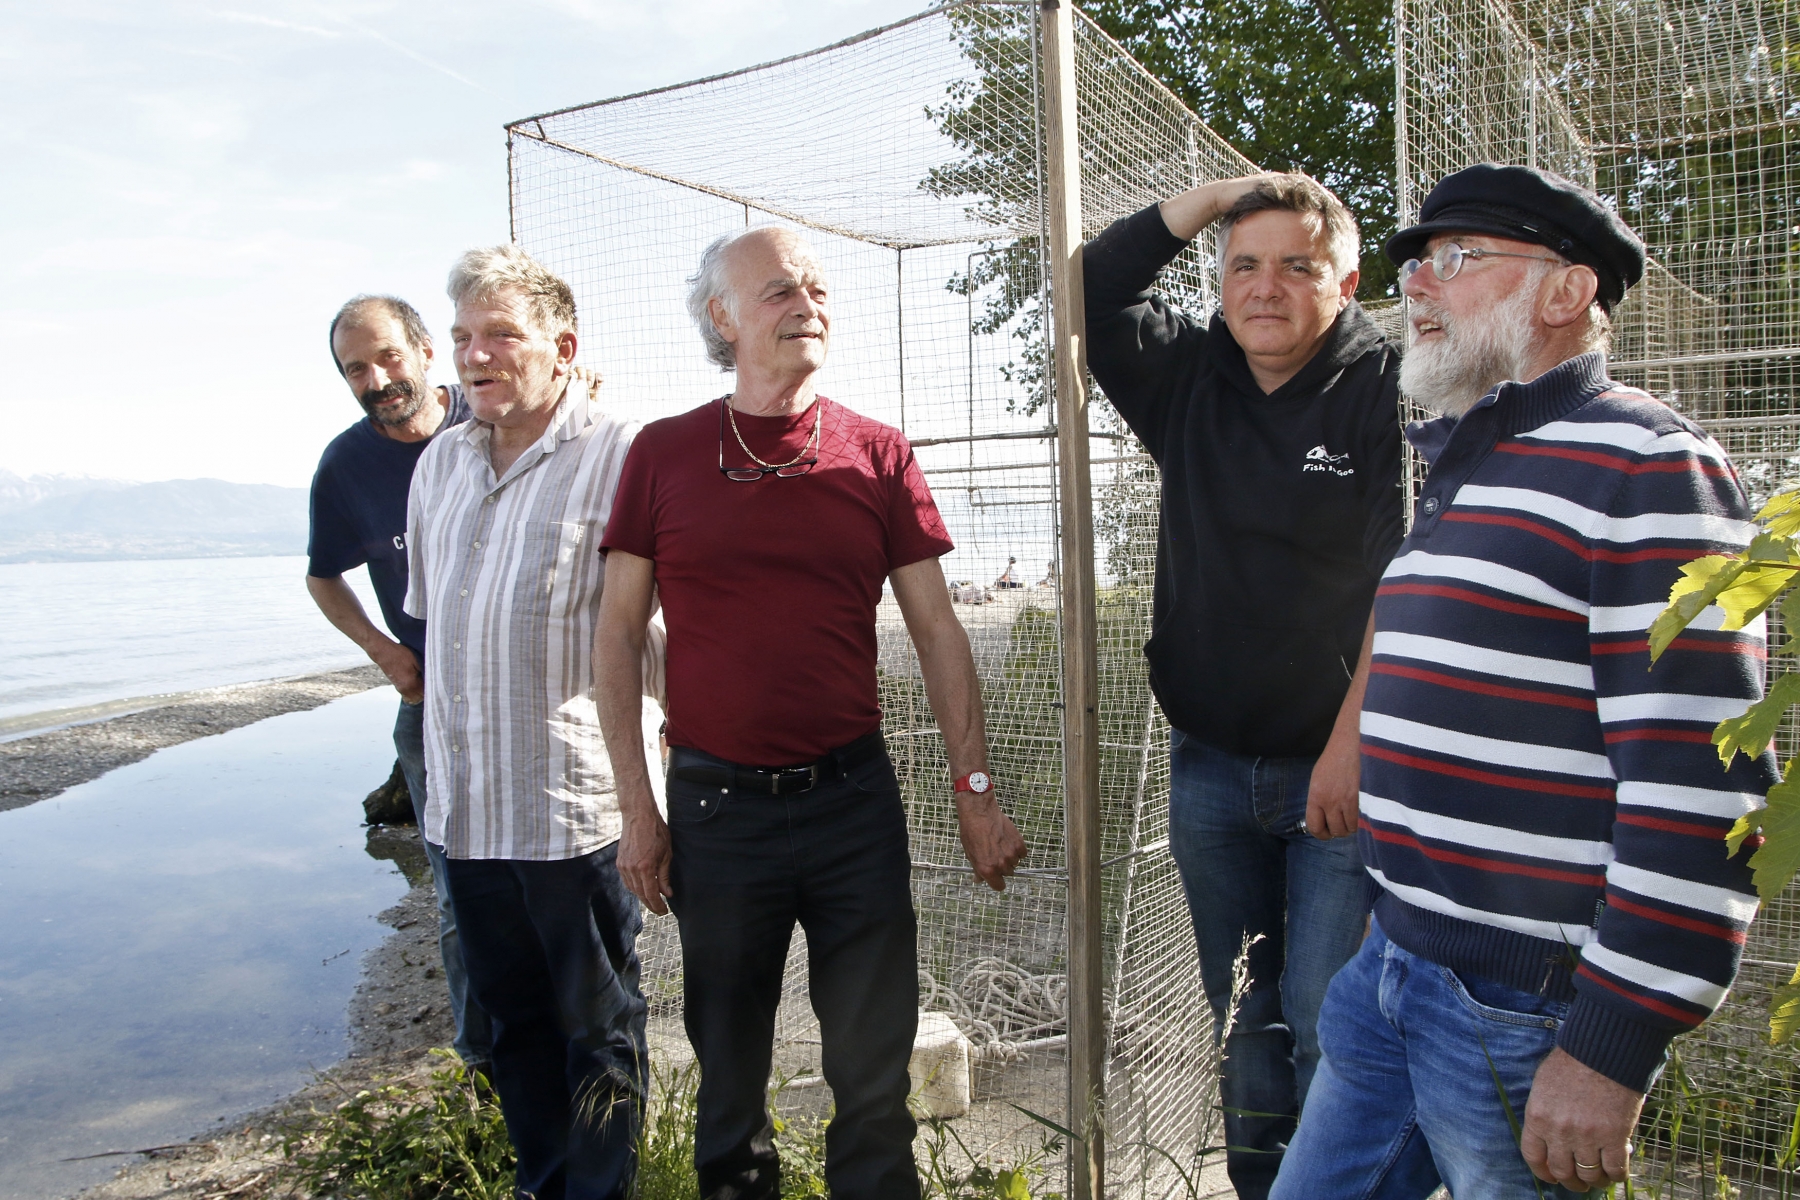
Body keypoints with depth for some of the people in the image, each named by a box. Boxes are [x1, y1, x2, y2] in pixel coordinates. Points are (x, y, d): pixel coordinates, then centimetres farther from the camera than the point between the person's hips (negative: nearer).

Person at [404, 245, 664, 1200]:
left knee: (597, 1031, 9)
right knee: (514, 1022, 20)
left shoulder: (617, 457, -10)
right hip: (463, 804, 7)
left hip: (574, 804, -6)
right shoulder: (441, 463, 12)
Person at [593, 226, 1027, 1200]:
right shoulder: (663, 454, 0)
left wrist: (975, 792, -1)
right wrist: (637, 806, -1)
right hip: (714, 800, 0)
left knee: (874, 1068, 10)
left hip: (853, 796, 0)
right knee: (729, 1059, 16)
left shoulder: (877, 454, 1)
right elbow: (617, 635, 2)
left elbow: (937, 631, 3)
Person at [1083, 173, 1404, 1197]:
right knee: (1243, 1020, 17)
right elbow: (1086, 297, 5)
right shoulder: (1187, 374, 6)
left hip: (1342, 766, -5)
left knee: (1327, 1026, -1)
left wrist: (1353, 744, -17)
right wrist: (1208, 200, -1)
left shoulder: (1390, 389, -10)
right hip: (1210, 766, 5)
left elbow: (1406, 583, -14)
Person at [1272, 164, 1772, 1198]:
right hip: (1398, 967, 8)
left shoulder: (1644, 466, -13)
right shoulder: (1465, 474, 16)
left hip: (1529, 1008, -8)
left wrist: (1610, 1051, -20)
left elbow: (1697, 788, -20)